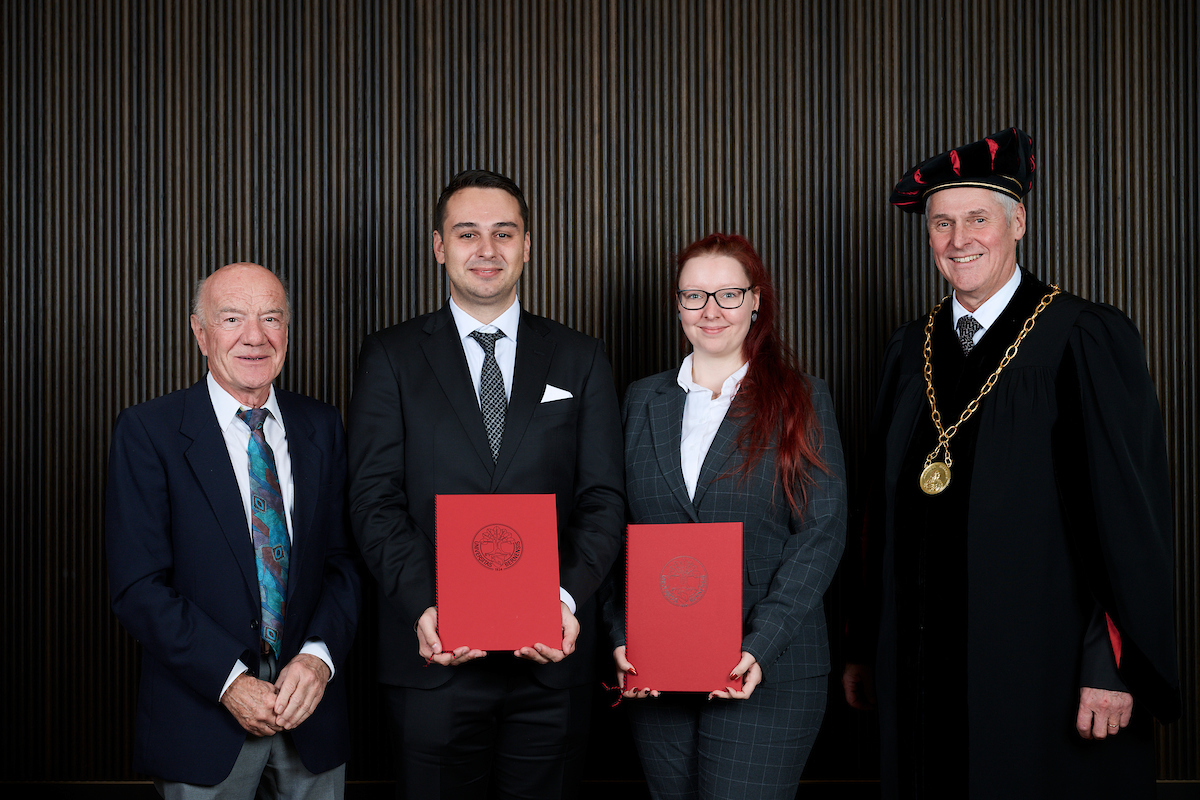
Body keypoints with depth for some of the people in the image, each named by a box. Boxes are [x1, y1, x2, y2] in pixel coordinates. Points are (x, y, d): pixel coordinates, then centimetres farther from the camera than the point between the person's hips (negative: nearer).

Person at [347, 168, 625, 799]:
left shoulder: (580, 360, 9)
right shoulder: (390, 357, 5)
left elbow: (603, 500, 3)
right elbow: (375, 500, -2)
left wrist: (567, 596, -14)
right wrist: (422, 606, -17)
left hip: (552, 657, 1)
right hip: (434, 653, -1)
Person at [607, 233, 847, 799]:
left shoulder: (802, 401, 1)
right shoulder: (643, 399, 11)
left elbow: (821, 533, -5)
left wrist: (761, 646, -15)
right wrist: (622, 636, -3)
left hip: (767, 673, -3)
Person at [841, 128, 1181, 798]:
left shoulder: (1087, 340, -7)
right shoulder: (910, 352, 9)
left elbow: (1133, 513, -10)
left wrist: (1113, 664, -14)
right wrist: (866, 649, 12)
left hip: (1044, 668, -5)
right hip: (923, 663, 5)